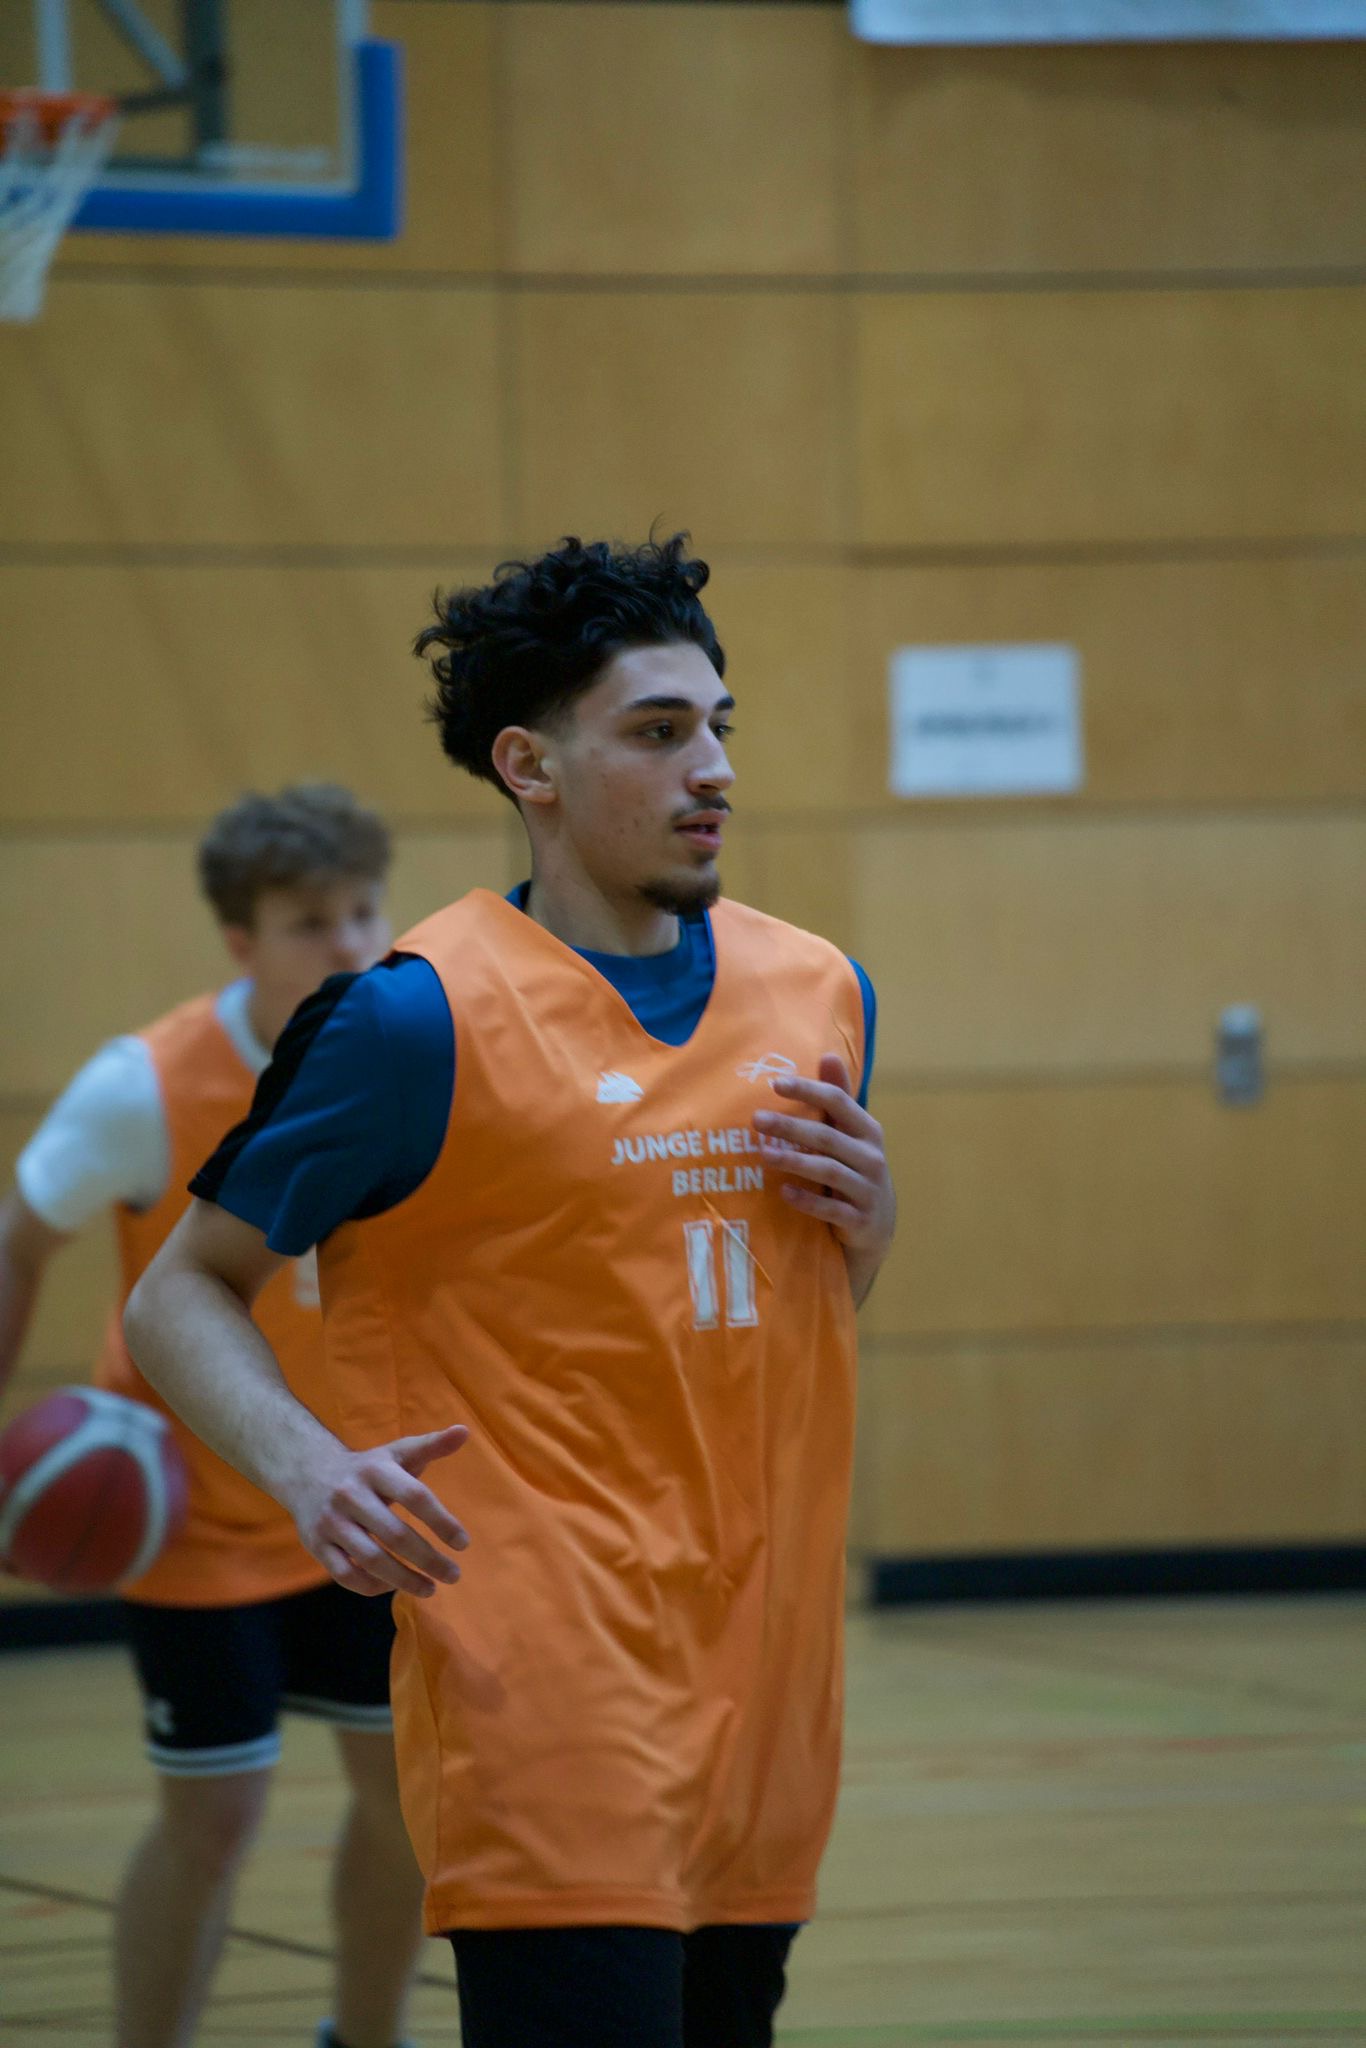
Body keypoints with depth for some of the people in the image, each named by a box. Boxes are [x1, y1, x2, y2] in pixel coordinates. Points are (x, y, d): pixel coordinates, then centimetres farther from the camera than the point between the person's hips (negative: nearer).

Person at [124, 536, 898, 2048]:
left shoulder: (816, 991, 12)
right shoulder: (428, 1016, -8)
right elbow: (183, 1296, -2)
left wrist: (861, 1211, 3)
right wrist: (305, 1469, -20)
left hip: (761, 1686, 7)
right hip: (546, 1685, -6)